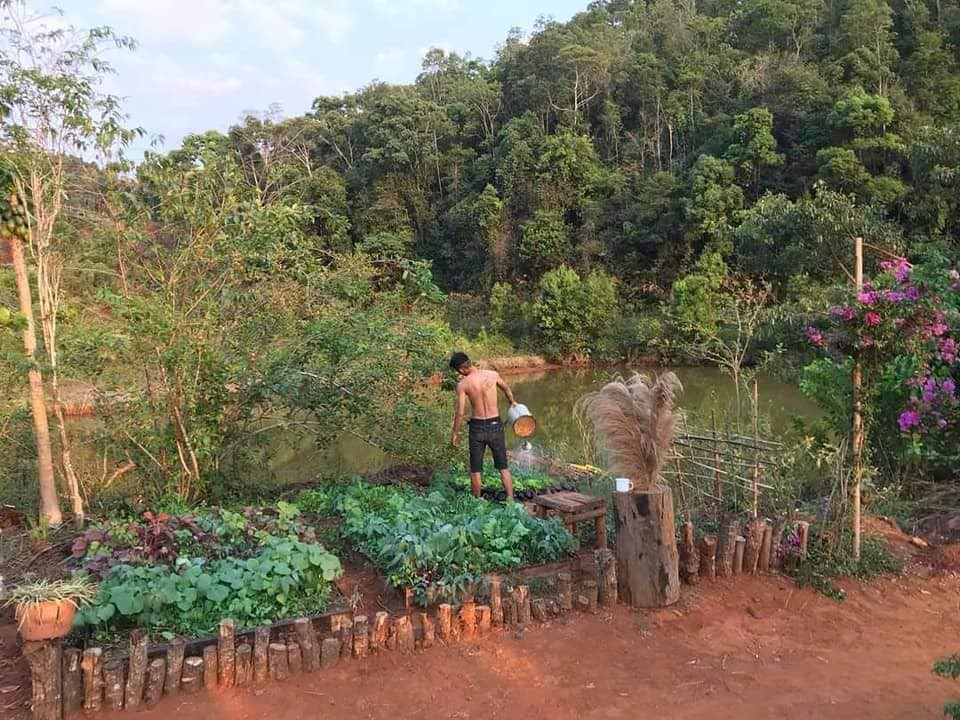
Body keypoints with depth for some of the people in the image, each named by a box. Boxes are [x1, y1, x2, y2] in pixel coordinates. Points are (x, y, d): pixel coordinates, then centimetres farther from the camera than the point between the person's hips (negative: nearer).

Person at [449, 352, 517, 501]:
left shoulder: (463, 384, -12)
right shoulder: (493, 375, -4)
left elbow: (460, 412, -10)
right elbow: (506, 388, 17)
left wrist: (455, 433, 4)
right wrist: (512, 402, 38)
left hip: (477, 427, -2)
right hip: (495, 425, 2)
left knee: (475, 470, 13)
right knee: (503, 467, 13)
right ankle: (510, 500, 10)